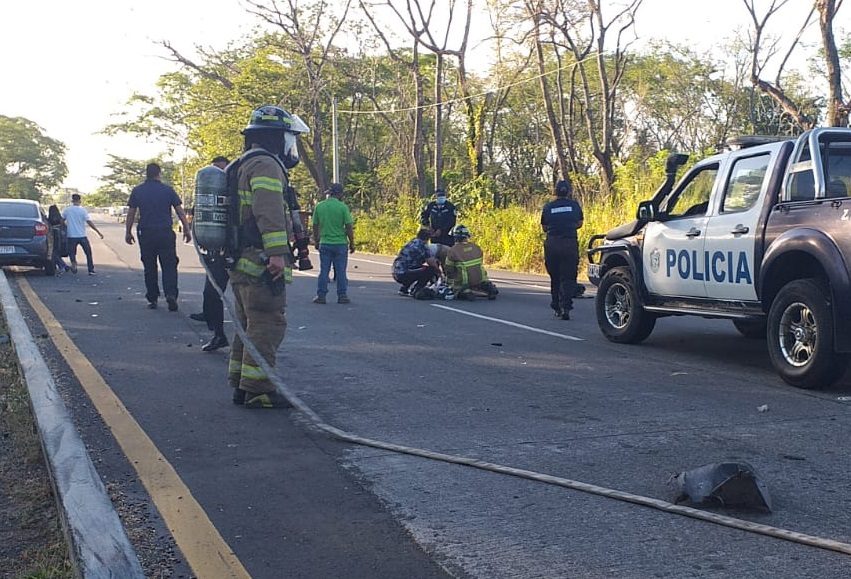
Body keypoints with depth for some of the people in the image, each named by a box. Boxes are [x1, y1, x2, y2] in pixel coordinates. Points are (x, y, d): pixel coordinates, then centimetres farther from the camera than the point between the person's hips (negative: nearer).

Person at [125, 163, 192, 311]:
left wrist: (128, 232, 16)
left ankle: (152, 299, 12)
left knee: (149, 267, 10)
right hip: (165, 233, -1)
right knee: (169, 265, 2)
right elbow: (180, 211, 1)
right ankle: (171, 294, -17)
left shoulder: (137, 191, 4)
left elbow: (131, 213, 7)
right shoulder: (168, 190, 0)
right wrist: (187, 229, 8)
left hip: (146, 234, 2)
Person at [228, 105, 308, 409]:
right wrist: (277, 252, -30)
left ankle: (241, 384, 22)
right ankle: (257, 389, -5)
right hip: (260, 262, -10)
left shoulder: (242, 166, 24)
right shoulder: (266, 164, -10)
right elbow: (269, 211, -24)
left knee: (249, 325, 16)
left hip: (241, 262, 10)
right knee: (267, 324, -7)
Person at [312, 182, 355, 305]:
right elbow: (348, 227, -8)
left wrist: (316, 242, 20)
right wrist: (352, 243, 2)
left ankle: (321, 296, 9)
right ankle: (342, 296, 8)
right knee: (341, 271, 5)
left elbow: (315, 226, 8)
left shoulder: (319, 206, 2)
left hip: (324, 243, 3)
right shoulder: (342, 207, -8)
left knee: (324, 271, 8)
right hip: (340, 244, -2)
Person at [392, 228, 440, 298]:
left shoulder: (413, 242, 18)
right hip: (404, 274, -9)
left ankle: (403, 289, 25)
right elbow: (431, 262, -8)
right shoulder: (422, 244, -7)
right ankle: (416, 291, -7)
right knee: (431, 270, -6)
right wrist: (438, 271, 9)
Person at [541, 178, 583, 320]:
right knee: (568, 278, 1)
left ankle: (557, 308, 17)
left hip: (552, 244, 1)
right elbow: (579, 224, 17)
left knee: (555, 278, 14)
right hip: (570, 244, -1)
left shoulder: (548, 207, 3)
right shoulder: (574, 205, 4)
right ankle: (565, 307, -13)